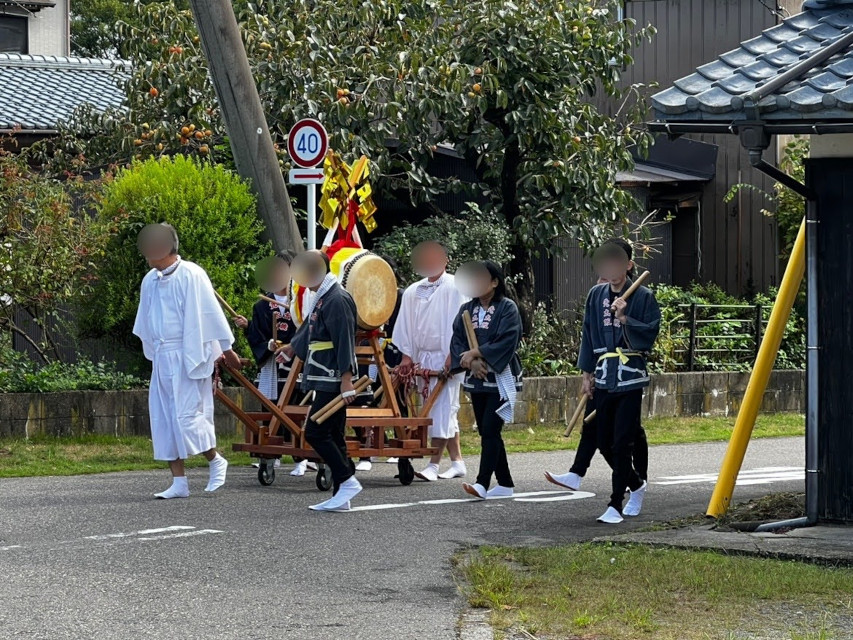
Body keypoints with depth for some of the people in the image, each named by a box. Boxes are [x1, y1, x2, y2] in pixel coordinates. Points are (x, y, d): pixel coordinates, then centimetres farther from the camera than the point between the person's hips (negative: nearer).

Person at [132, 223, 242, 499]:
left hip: (189, 357, -7)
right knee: (164, 419, 4)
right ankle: (179, 482, 8)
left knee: (186, 414, -10)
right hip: (162, 359, 7)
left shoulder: (191, 275, -11)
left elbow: (211, 314, -6)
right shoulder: (150, 281, 7)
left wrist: (226, 350, 0)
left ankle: (216, 461, 14)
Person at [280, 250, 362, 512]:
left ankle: (348, 481, -9)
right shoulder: (321, 298, 16)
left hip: (332, 380, -10)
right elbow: (311, 330, 35)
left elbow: (345, 341, -21)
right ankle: (341, 497, 11)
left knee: (316, 432, -12)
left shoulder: (337, 300, -15)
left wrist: (346, 379, -26)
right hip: (323, 380, 10)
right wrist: (292, 347, 51)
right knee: (332, 436, 9)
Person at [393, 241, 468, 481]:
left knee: (443, 409, -10)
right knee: (441, 411, 10)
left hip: (447, 357, -6)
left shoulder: (454, 288, -4)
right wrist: (406, 356, 5)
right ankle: (457, 462, 16)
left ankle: (434, 463, -13)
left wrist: (453, 356, -16)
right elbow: (405, 326, 13)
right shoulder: (413, 292, 12)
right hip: (422, 359, 6)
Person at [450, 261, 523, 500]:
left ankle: (483, 483, -19)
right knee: (487, 432, 8)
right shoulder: (467, 309, 9)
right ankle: (505, 484, 15)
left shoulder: (507, 308, -6)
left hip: (500, 377, -6)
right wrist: (472, 362, -13)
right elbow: (457, 340, 4)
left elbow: (507, 341, -16)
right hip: (476, 379, 6)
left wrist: (476, 353, -17)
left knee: (490, 430, -14)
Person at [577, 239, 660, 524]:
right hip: (603, 378, 5)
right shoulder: (596, 295, 9)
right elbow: (588, 334, 15)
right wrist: (587, 372, 13)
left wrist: (625, 319, -20)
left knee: (622, 444, -8)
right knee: (605, 444, 9)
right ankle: (636, 484, 33)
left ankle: (616, 505, -4)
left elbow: (651, 333, -9)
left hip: (631, 378, -5)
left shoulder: (643, 297, -4)